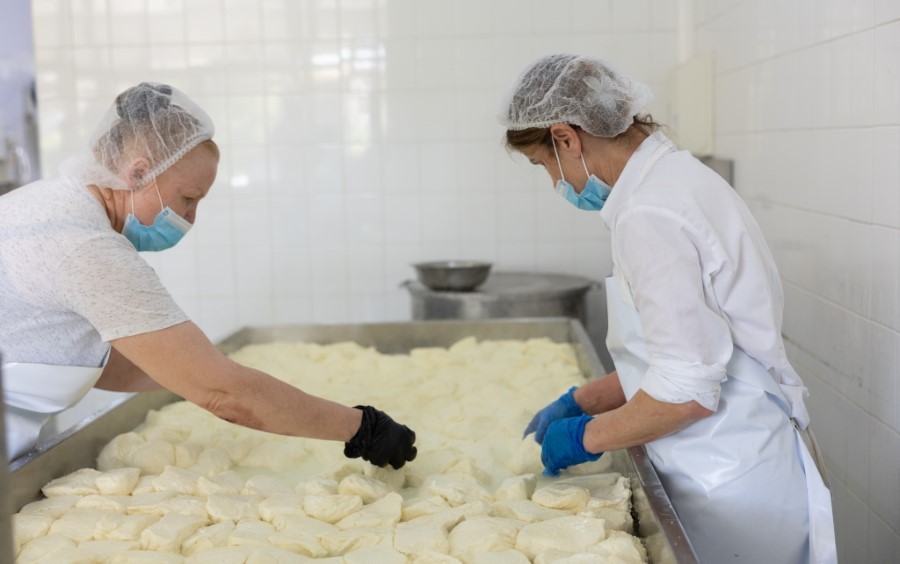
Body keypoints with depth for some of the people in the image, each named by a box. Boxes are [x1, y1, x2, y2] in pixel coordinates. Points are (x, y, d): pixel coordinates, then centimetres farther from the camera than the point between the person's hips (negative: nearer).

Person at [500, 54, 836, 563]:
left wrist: (588, 436, -10)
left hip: (729, 491, -9)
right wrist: (581, 401, 15)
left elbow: (686, 391, -24)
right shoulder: (678, 178, 9)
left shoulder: (651, 215, -22)